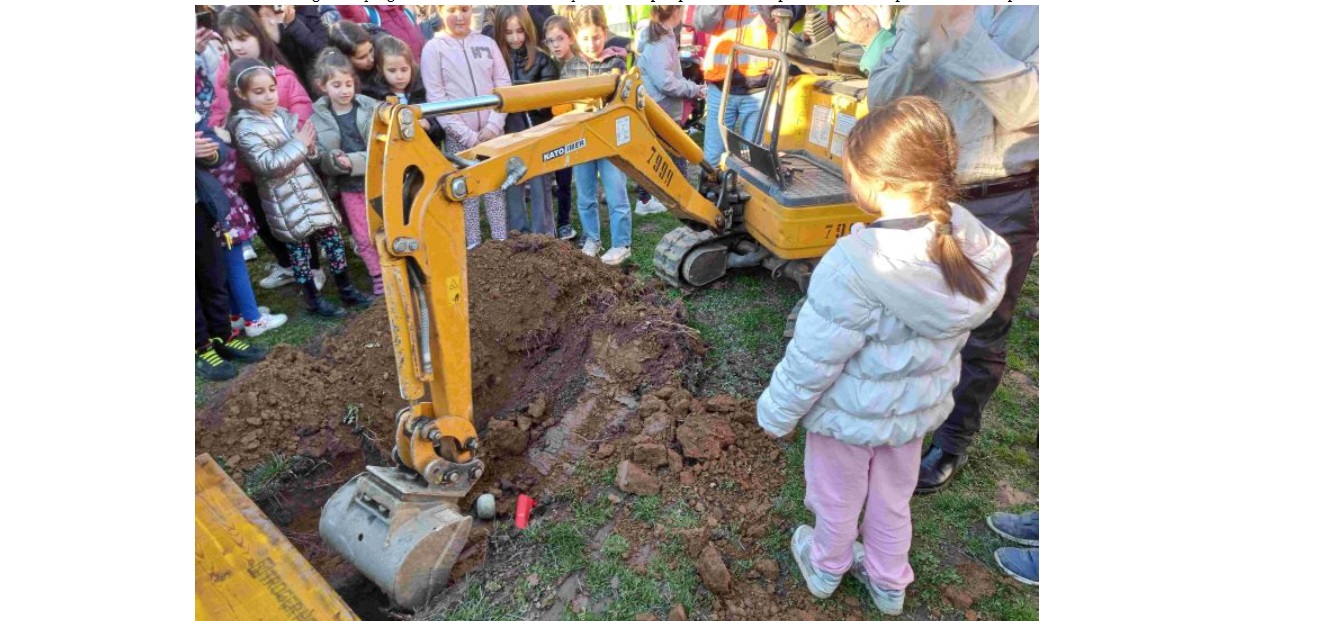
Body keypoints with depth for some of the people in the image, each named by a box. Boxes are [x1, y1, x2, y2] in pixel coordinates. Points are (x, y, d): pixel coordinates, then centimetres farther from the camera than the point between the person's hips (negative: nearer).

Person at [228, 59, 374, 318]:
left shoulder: (283, 115, 8)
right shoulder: (246, 128, -10)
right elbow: (268, 165, -19)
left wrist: (309, 147, -6)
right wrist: (298, 144, -16)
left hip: (311, 190, 6)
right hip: (285, 200, -6)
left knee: (333, 237, 8)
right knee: (299, 248, 4)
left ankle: (346, 289, 20)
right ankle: (314, 299, 16)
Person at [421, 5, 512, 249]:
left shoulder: (487, 43, 6)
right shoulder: (433, 48, 0)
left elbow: (505, 86, 4)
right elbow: (436, 98, -6)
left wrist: (493, 125, -8)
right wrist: (467, 135, -12)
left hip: (492, 132, 2)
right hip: (458, 136, -2)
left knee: (496, 190, 6)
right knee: (467, 193, 2)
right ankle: (473, 247, 9)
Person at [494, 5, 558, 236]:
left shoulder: (541, 58, -3)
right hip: (509, 133, 1)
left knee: (539, 185, 7)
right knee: (513, 186, 11)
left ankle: (543, 236, 18)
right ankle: (517, 236, 25)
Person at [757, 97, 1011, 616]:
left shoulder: (854, 265, -36)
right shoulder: (973, 243, -15)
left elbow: (812, 359, -26)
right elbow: (954, 331, 1)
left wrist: (776, 412, -9)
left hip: (849, 414, -5)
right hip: (917, 407, 6)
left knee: (837, 500, 23)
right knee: (892, 500, 28)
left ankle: (826, 569, 50)